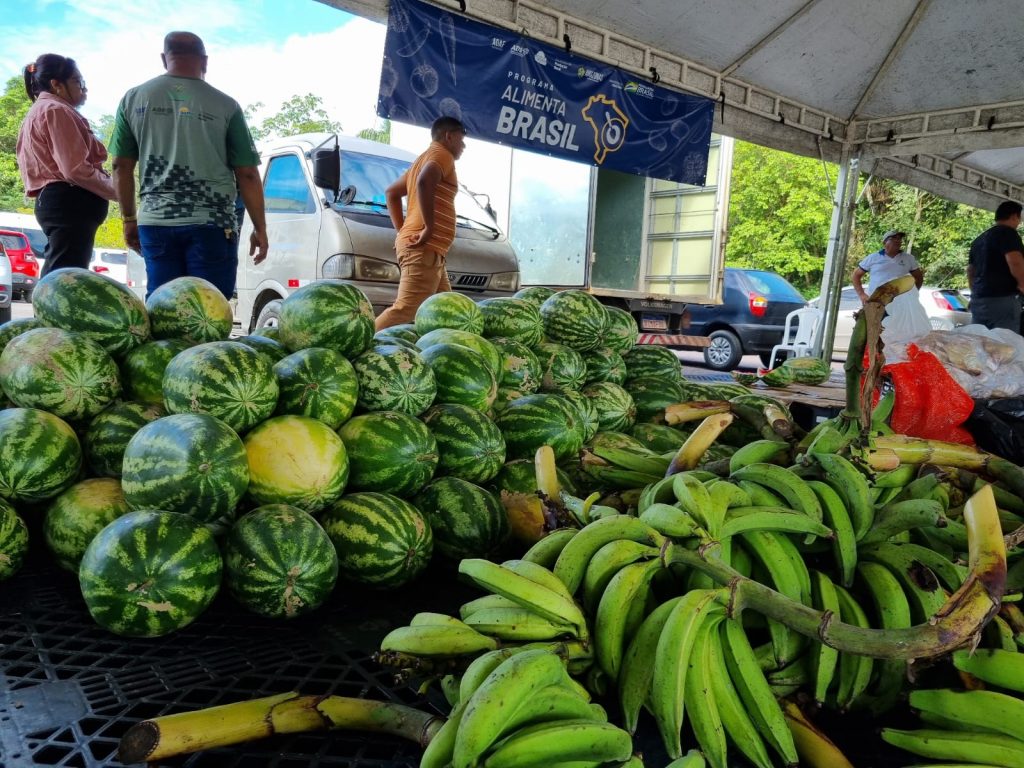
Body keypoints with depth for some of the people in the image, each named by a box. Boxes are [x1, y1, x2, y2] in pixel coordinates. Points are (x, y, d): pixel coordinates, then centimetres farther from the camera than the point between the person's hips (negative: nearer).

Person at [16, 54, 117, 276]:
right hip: (71, 203, -11)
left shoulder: (38, 112, 26)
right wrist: (115, 190, -7)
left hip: (54, 201, 11)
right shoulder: (57, 110, -7)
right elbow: (76, 169, -17)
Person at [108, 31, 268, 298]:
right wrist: (260, 228, 6)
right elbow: (247, 174, -2)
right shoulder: (225, 105, -1)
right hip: (211, 223, -3)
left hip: (155, 222, 3)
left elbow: (121, 167, 11)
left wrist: (129, 219, 21)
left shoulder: (134, 99, 9)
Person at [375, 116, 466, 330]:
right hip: (424, 249, -10)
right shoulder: (442, 155, -3)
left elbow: (391, 193, 29)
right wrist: (429, 228, -22)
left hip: (429, 251, 10)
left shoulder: (423, 159, 27)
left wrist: (402, 230, 19)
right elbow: (424, 183, -25)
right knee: (405, 310, -17)